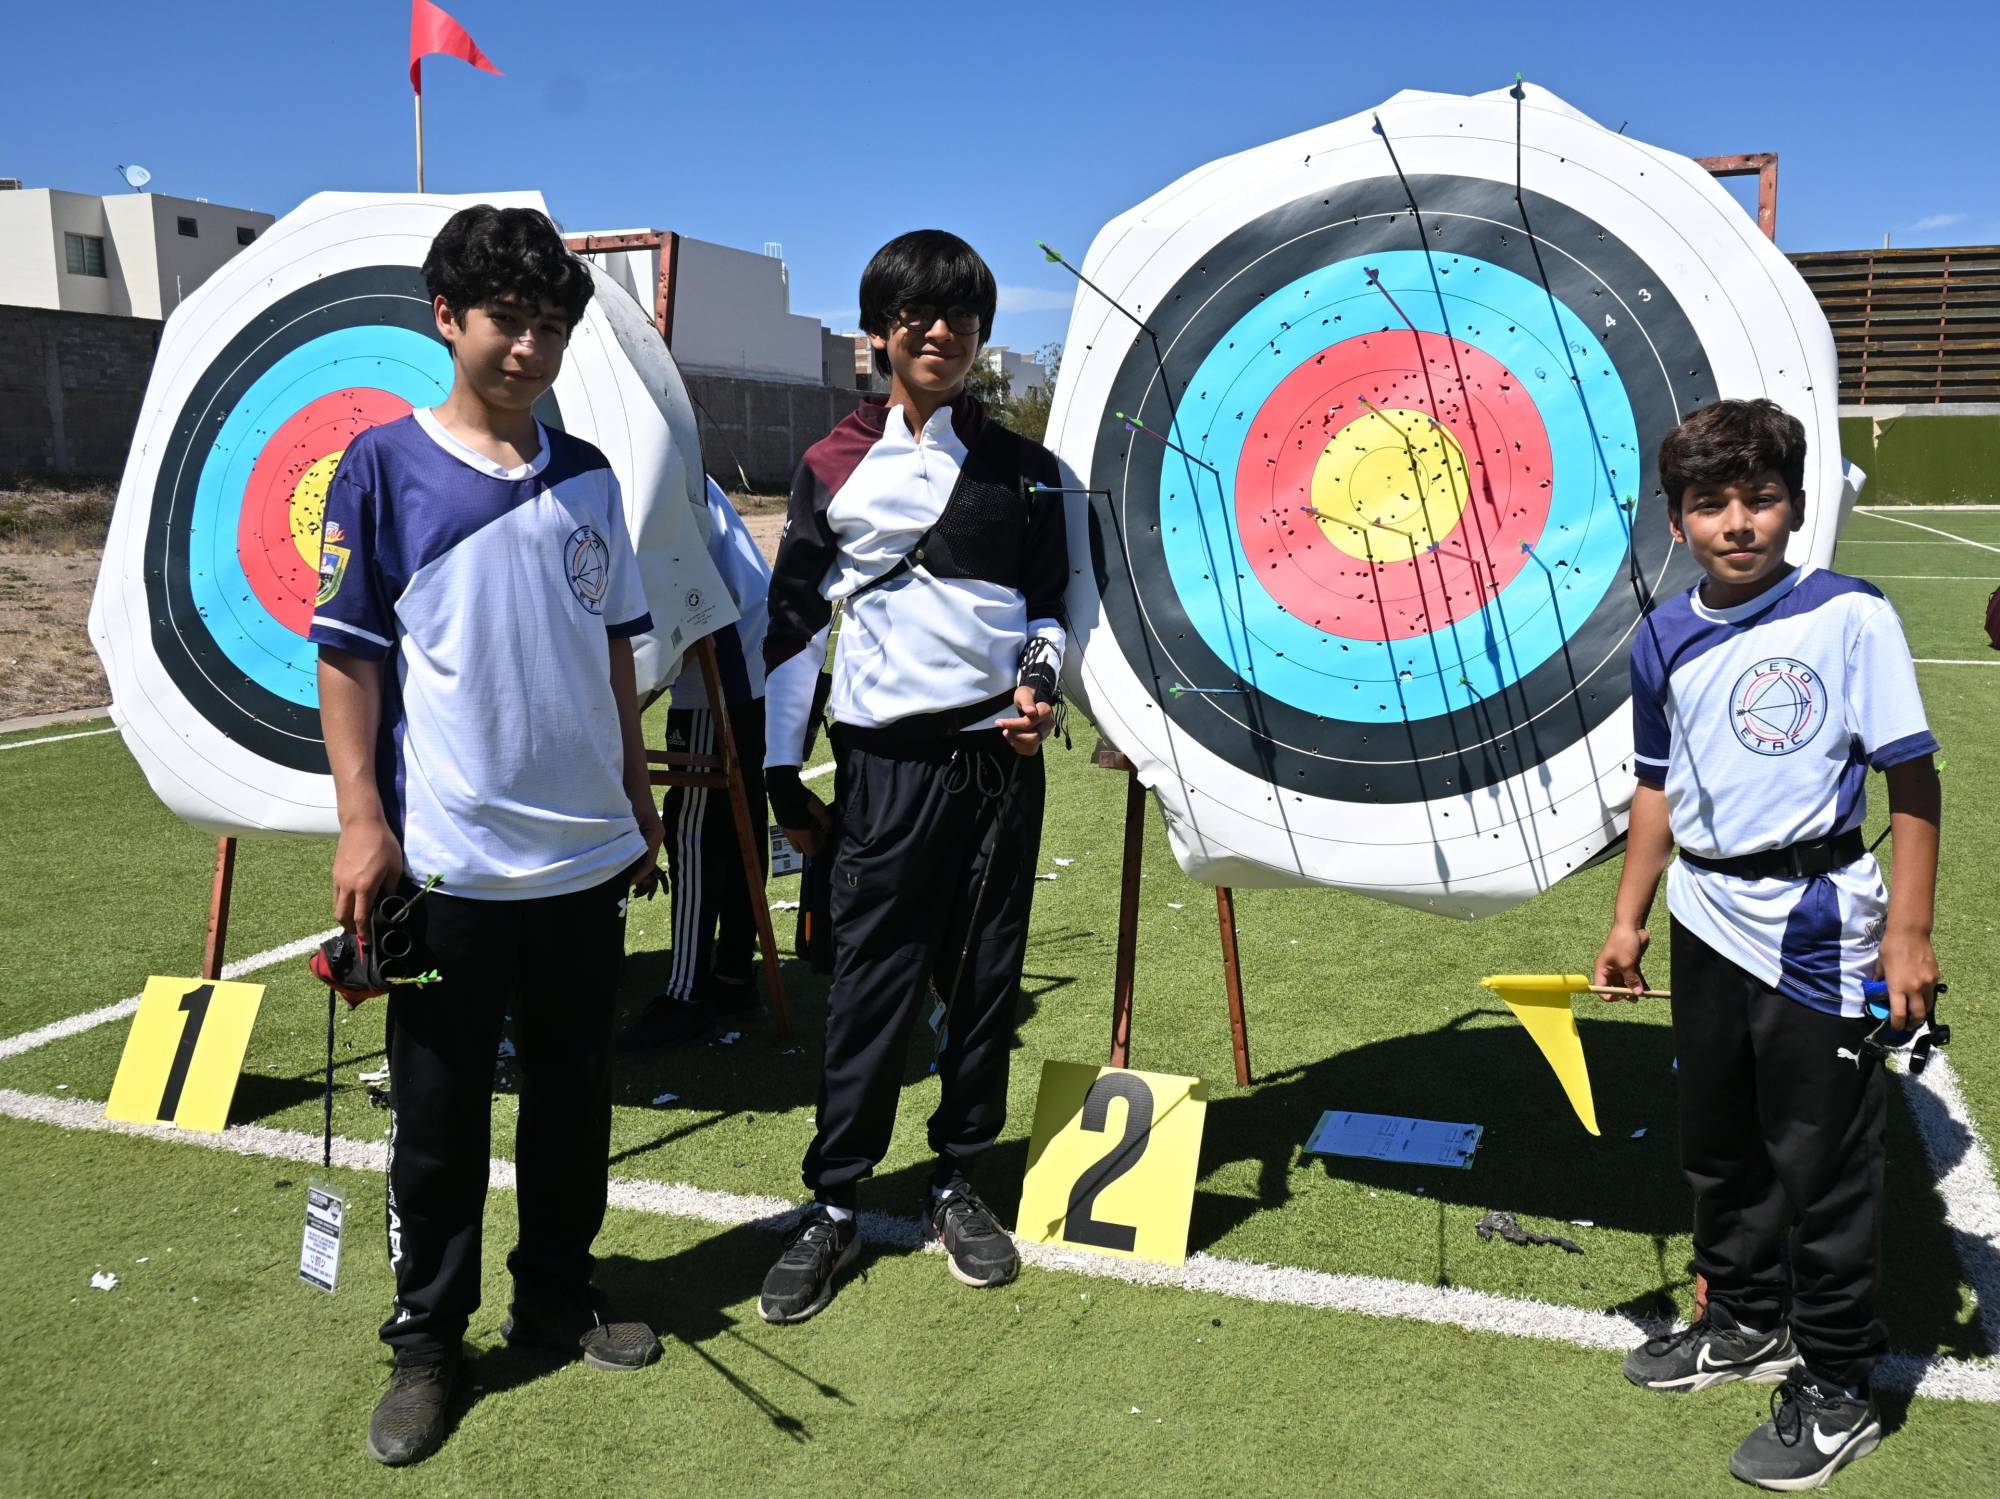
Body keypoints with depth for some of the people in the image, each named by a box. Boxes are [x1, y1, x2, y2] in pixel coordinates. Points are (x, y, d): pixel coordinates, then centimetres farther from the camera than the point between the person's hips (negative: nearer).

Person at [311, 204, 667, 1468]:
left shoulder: (589, 478, 8)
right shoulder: (386, 467, -5)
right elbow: (348, 655, -6)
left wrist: (638, 797, 13)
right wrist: (362, 823, -11)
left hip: (586, 852, 4)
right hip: (449, 858, -4)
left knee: (574, 1089, 15)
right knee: (440, 1113, 8)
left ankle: (557, 1297, 33)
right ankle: (427, 1341, 25)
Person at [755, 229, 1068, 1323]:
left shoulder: (1021, 470, 8)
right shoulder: (832, 468, 3)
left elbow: (1050, 604, 14)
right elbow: (792, 625, 5)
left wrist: (1041, 680, -7)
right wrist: (783, 772, 3)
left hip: (999, 756, 2)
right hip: (885, 761, -2)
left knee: (985, 977, 8)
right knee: (869, 982, 0)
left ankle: (958, 1182, 24)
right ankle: (832, 1206, 13)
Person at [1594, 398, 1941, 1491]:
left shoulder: (1850, 617, -12)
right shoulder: (1665, 639, 4)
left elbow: (1911, 776, -11)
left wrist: (1908, 933, -14)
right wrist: (1628, 916, 13)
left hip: (1815, 929, -6)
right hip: (1708, 921, 6)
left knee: (1821, 1162, 4)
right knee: (1717, 1143, 20)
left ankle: (1835, 1390, 22)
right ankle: (1747, 1319, 42)